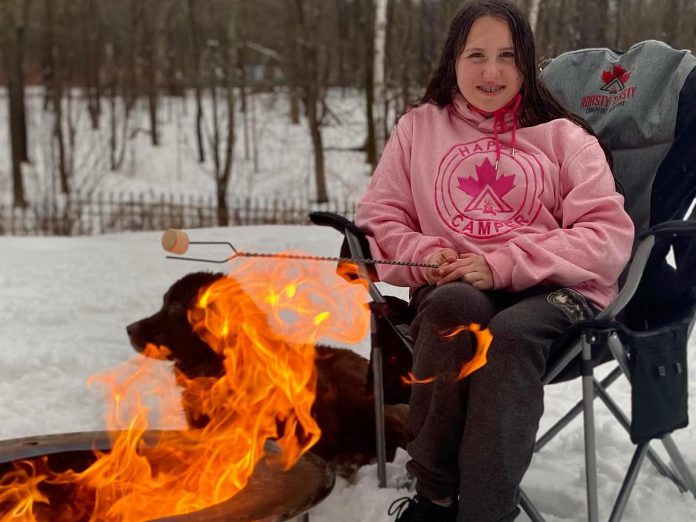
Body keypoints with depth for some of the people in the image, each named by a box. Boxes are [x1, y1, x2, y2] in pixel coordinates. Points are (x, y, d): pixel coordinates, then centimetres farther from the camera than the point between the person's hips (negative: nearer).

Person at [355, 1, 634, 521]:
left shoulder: (562, 136, 9)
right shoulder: (418, 127, 16)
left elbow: (610, 236, -2)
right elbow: (378, 220, 14)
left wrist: (505, 265, -14)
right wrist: (424, 254, -9)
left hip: (552, 291, -1)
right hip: (453, 293, 2)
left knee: (512, 333, -37)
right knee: (455, 306, -36)